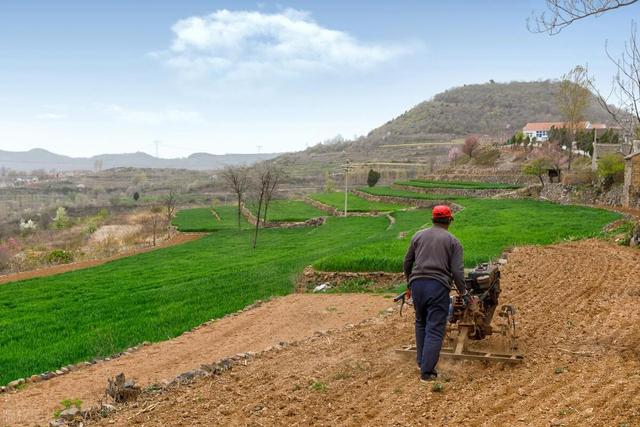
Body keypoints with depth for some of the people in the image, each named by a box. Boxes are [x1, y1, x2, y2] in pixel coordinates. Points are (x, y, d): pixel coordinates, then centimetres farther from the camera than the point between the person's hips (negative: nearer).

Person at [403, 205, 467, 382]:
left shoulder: (418, 236, 13)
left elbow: (407, 262, 17)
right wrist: (463, 292, 8)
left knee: (421, 323, 22)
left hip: (417, 283, 4)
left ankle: (422, 361, 30)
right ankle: (427, 371, -3)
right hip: (438, 286, -3)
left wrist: (409, 283, 30)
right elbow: (457, 271, -2)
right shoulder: (453, 241, 5)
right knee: (435, 330, -1)